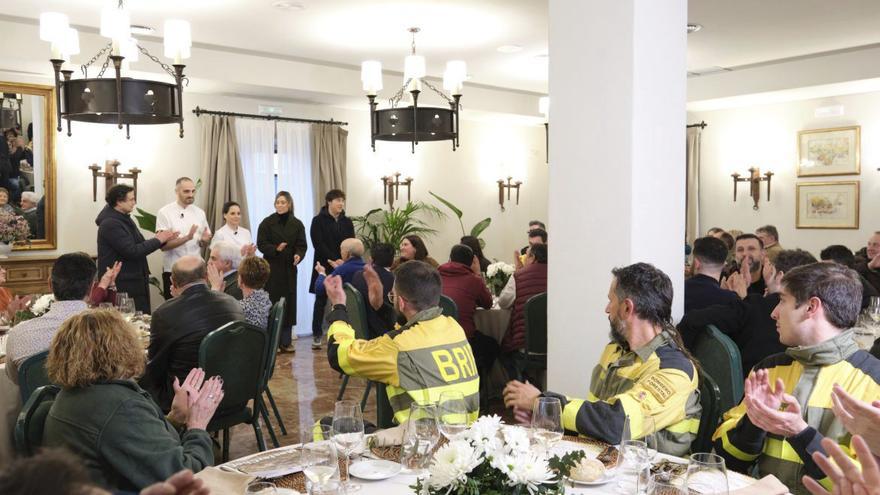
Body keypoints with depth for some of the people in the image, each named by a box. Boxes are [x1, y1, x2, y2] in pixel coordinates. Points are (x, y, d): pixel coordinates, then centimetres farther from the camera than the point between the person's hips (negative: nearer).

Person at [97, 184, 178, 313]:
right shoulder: (110, 224, -16)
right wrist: (158, 240, -13)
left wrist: (163, 239, 3)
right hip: (122, 285, -9)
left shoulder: (124, 219, 16)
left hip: (135, 280, 9)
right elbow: (133, 251, -22)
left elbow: (140, 245, 16)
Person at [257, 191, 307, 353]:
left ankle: (286, 342, 10)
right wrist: (276, 249, -19)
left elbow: (302, 245, 6)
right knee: (273, 304, -6)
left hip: (289, 268, 3)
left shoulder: (297, 224, 8)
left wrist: (298, 255, -15)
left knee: (289, 303, 3)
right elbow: (261, 244, -3)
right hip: (271, 268, -3)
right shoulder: (267, 222, 1)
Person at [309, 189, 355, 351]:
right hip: (324, 267, -3)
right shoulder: (318, 221, 0)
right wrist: (333, 260, -18)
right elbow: (318, 244, -9)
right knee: (321, 301, 2)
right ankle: (317, 336, 9)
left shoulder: (347, 222, 11)